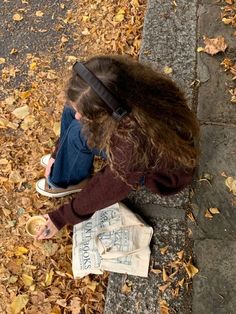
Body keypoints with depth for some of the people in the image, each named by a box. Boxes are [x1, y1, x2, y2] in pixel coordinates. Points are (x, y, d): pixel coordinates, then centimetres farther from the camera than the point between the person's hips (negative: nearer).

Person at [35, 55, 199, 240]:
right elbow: (76, 111, -7)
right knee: (72, 109, -6)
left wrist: (61, 218, -13)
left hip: (164, 172, -6)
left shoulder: (133, 141, -44)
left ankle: (67, 182, 4)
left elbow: (108, 189, -26)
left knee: (80, 134, -24)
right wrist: (57, 154, 0)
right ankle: (65, 158, 18)